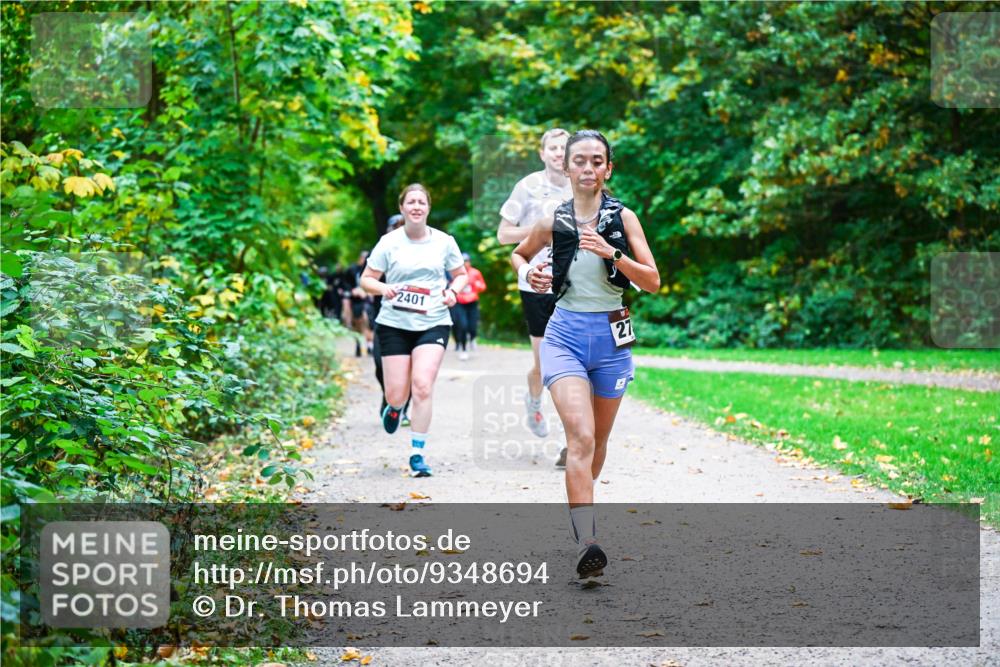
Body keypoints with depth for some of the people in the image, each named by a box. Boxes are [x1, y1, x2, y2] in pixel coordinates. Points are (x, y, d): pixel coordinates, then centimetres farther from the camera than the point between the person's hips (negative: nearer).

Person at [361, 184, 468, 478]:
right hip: (394, 324, 0)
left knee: (422, 385, -18)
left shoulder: (444, 242, 3)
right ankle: (394, 407, 42)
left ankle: (417, 454, -7)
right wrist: (383, 288, -17)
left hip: (434, 323, 0)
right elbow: (366, 279, 4)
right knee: (397, 393, 0)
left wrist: (453, 291, -5)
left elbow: (461, 274, 16)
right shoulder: (389, 243, -1)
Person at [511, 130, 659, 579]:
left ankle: (581, 504, 44)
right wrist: (528, 275, -1)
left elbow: (653, 282, -4)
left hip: (611, 338, 2)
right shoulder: (553, 220, 1)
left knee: (598, 440, 16)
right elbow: (518, 254, 21)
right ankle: (586, 543, -28)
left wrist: (612, 253, -17)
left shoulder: (623, 218, 1)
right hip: (565, 335, -2)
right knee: (580, 437, -20)